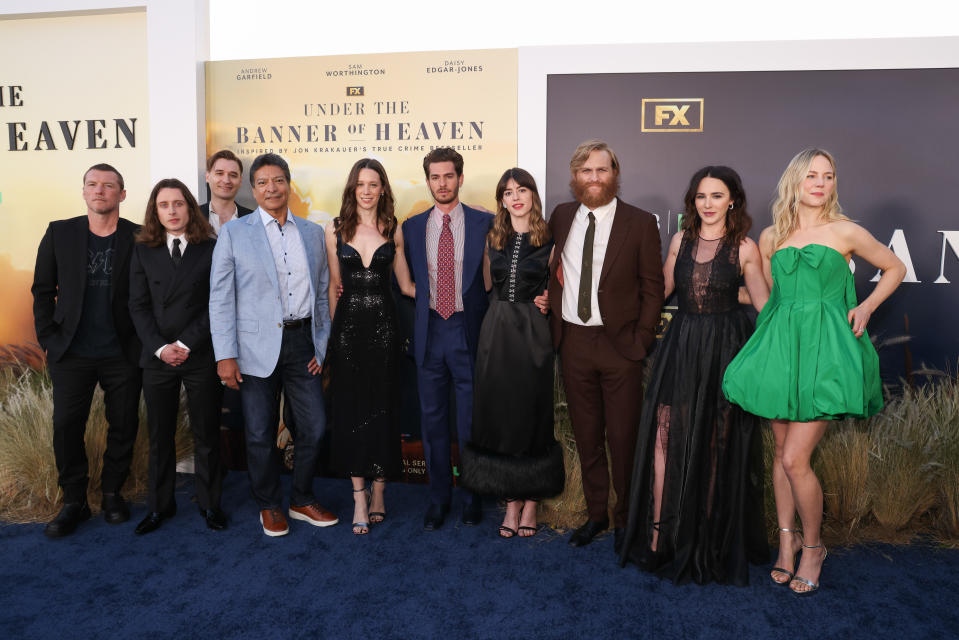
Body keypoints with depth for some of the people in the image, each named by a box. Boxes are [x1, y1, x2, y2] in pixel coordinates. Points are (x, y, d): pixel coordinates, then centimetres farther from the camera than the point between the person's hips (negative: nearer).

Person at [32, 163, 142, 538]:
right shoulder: (59, 233, 3)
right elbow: (43, 290, 7)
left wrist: (143, 344, -6)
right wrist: (48, 338, 0)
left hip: (122, 355, -1)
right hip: (72, 354, 1)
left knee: (123, 426, 8)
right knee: (66, 426, 3)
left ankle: (112, 493, 27)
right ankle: (74, 502, 19)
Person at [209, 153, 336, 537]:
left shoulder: (312, 232, 10)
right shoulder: (234, 233, 1)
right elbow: (221, 297, -3)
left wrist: (321, 345, 6)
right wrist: (225, 355, -9)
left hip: (302, 341, 3)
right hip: (258, 346, -3)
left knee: (314, 428, 7)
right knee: (260, 435, 7)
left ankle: (302, 501, 29)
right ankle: (269, 506, 28)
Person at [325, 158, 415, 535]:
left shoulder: (393, 230, 4)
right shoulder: (335, 231, 4)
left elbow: (406, 285, 8)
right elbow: (333, 286, 9)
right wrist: (330, 331, 6)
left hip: (383, 325, 0)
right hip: (348, 326, 0)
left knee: (383, 408, 4)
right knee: (351, 409, 2)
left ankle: (378, 490, 19)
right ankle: (359, 497, 11)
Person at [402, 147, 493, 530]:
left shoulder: (485, 223, 0)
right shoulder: (412, 227, 7)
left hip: (470, 330, -2)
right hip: (429, 331, 2)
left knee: (472, 420, 7)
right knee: (432, 419, 10)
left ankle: (473, 496, 24)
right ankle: (439, 497, 25)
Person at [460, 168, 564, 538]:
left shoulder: (549, 240, 1)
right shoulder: (493, 239, 11)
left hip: (533, 332, -3)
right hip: (496, 332, 3)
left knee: (532, 413, 3)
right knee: (498, 413, 4)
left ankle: (531, 501, 16)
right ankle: (511, 501, 16)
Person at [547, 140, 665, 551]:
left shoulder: (640, 223, -4)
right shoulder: (561, 216, 7)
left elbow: (653, 287, -2)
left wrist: (642, 339, -9)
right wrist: (552, 314, 2)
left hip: (619, 344, -3)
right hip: (573, 342, 4)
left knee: (623, 438, 5)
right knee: (586, 435, 14)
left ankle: (625, 519, 25)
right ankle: (596, 513, 30)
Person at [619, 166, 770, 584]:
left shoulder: (744, 248, 0)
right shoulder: (681, 240, 8)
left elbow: (765, 304, 3)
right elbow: (661, 289, 18)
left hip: (724, 349, -2)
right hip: (681, 347, 3)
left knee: (716, 445, 5)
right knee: (664, 436, -4)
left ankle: (711, 540, 21)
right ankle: (658, 535, 6)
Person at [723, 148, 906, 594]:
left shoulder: (846, 232, 3)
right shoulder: (771, 236, 10)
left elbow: (895, 268, 16)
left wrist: (867, 306, 3)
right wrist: (771, 336, 13)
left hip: (825, 348, -3)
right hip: (780, 345, 4)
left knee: (795, 459, -8)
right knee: (781, 449, 9)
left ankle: (813, 546, 15)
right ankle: (787, 539, 26)